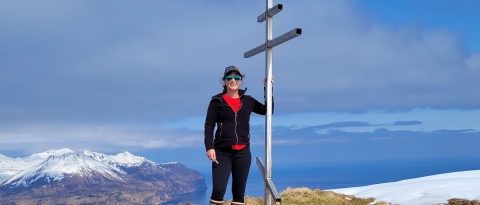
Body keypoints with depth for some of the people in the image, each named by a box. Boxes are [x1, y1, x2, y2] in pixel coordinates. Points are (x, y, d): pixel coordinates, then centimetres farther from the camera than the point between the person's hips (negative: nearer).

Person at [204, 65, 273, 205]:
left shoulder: (248, 101, 9)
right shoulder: (217, 101, 0)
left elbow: (268, 110, 16)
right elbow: (209, 125, -3)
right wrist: (209, 147, -15)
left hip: (243, 152, 3)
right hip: (222, 152, -3)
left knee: (239, 192, 7)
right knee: (218, 190, -13)